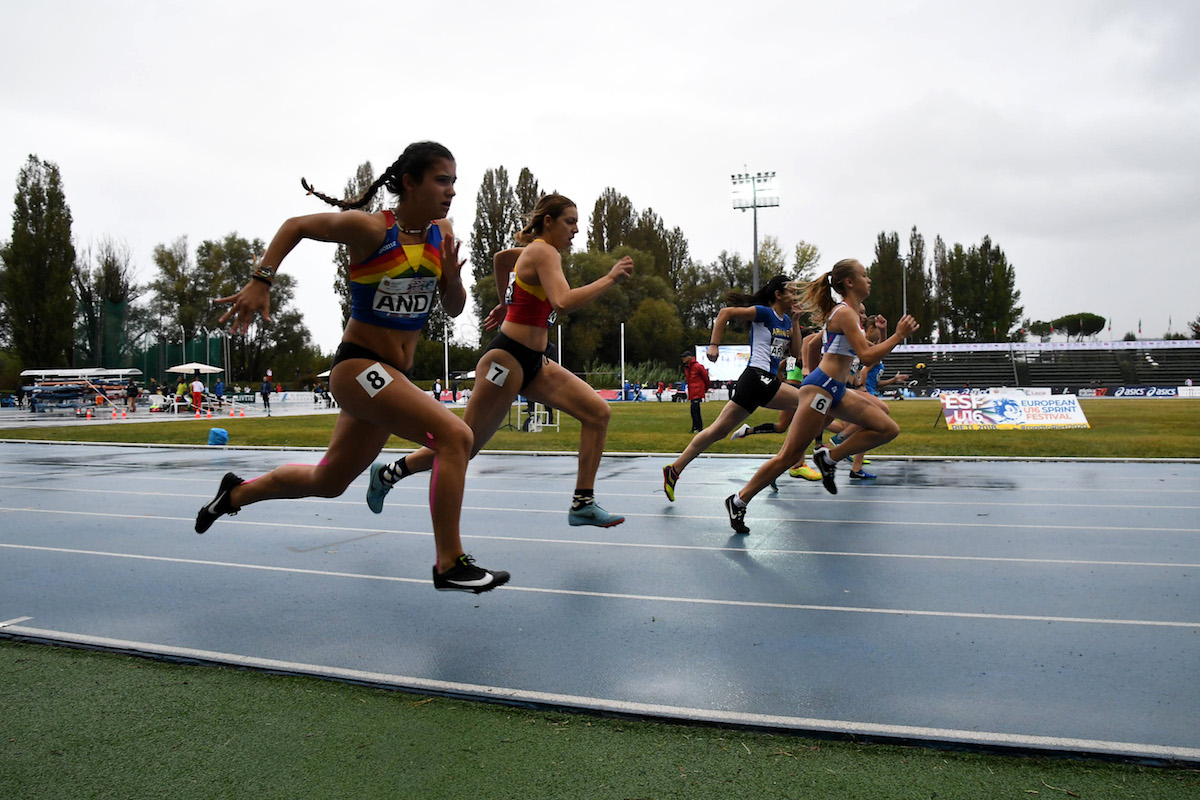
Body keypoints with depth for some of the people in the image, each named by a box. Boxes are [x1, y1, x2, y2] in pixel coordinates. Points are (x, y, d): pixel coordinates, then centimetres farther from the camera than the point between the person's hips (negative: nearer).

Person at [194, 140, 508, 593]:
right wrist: (260, 283, -9)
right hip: (358, 366, -8)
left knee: (327, 482, 22)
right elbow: (295, 227, 0)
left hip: (391, 377, 8)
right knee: (455, 435, -25)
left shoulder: (441, 232, 4)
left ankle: (238, 492, 46)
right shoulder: (370, 229, -14)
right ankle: (450, 564, -17)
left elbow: (454, 309, 10)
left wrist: (452, 277, -11)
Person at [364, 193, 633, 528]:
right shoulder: (543, 252, -14)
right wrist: (610, 278, -23)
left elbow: (500, 257, 35)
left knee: (598, 412, -3)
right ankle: (388, 473, 21)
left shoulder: (533, 250, 15)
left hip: (534, 362, 10)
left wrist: (505, 305, 39)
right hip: (507, 360, -10)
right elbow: (563, 302, -31)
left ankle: (583, 503, -1)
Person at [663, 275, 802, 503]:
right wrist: (714, 345, -16)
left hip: (765, 381, 9)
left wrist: (795, 321, 10)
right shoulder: (764, 312, -6)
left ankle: (674, 470, 11)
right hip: (757, 378, -9)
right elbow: (726, 312, -11)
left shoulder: (785, 320, 19)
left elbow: (795, 351, 17)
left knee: (718, 430, 8)